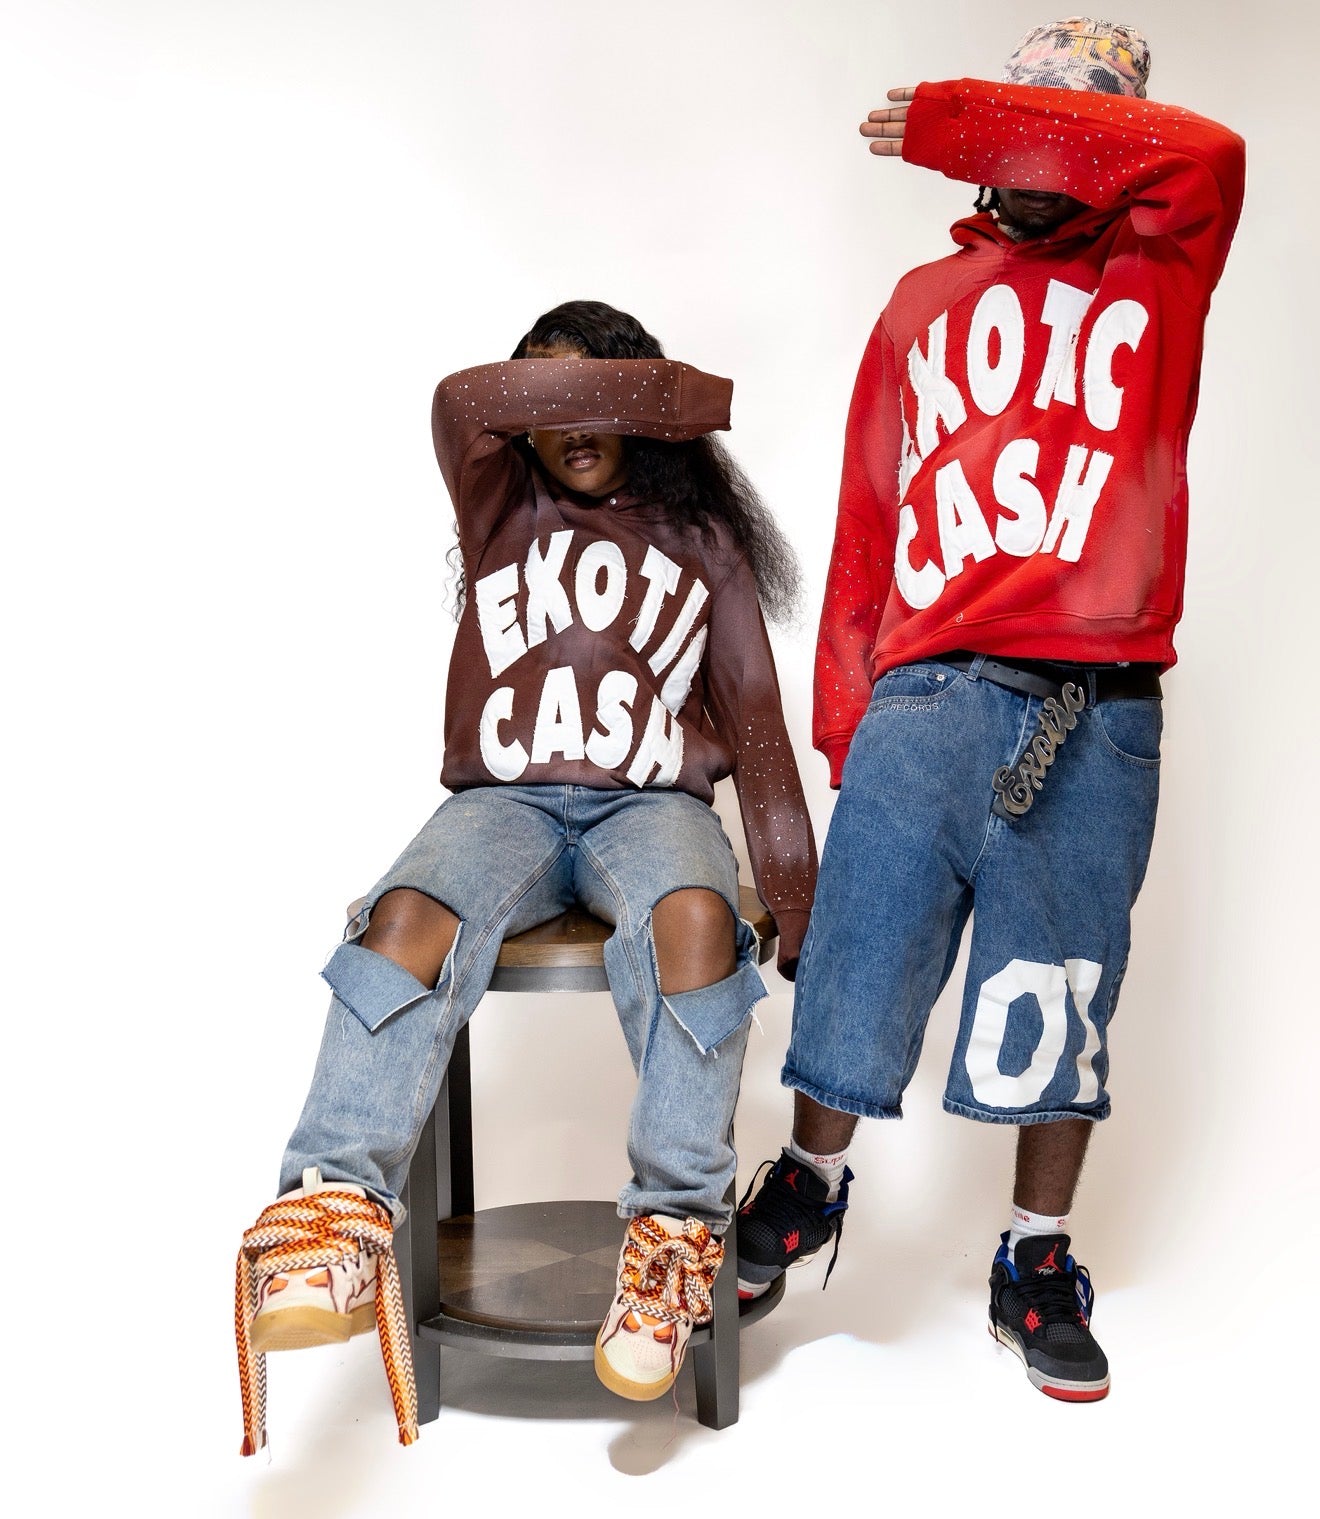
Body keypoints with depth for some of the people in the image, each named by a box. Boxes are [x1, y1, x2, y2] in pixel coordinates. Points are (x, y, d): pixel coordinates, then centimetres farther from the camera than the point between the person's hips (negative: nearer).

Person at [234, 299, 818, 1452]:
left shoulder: (701, 540, 16)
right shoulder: (502, 501, 17)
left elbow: (757, 730, 9)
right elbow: (467, 399, -8)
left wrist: (801, 914, -1)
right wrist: (695, 396, -4)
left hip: (652, 804, 0)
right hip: (506, 800, 1)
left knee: (695, 916, -35)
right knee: (411, 918, -33)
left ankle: (676, 1239, -31)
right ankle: (337, 1221, -41)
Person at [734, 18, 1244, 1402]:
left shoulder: (1161, 275, 13)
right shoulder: (925, 304, 18)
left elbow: (1205, 157, -11)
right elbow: (864, 523, 12)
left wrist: (952, 121, -7)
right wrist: (842, 709, 4)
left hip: (1095, 721, 0)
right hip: (925, 698, 1)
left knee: (1060, 1009, 7)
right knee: (855, 975, 2)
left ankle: (1038, 1269, 27)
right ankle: (807, 1187, 30)